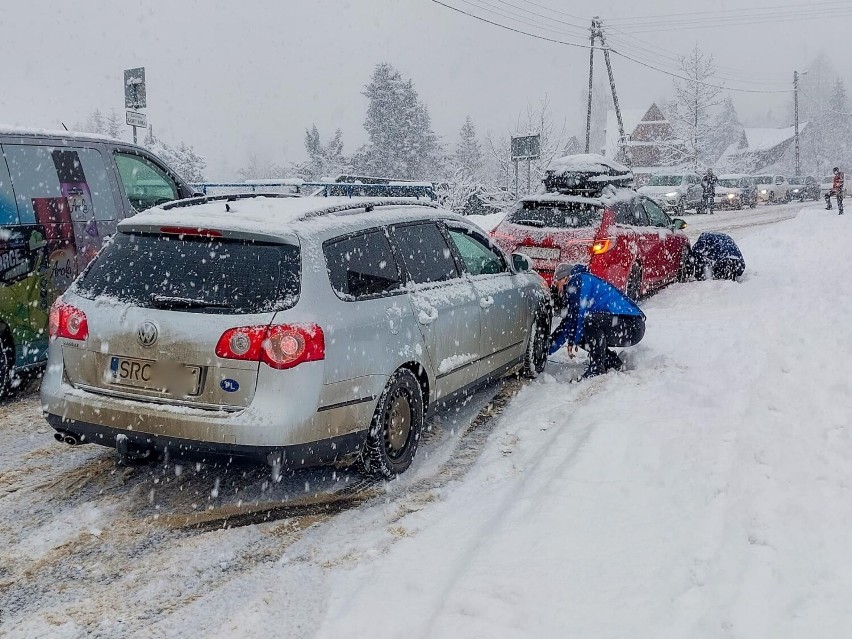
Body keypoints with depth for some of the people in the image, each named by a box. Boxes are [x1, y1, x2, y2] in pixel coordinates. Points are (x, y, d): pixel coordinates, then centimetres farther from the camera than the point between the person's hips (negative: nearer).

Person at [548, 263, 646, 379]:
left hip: (633, 324, -10)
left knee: (591, 320, -31)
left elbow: (579, 313, -17)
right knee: (580, 335, 10)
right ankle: (615, 365, 13)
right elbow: (567, 324, 22)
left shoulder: (581, 280, -7)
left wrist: (572, 341, -8)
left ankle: (597, 369, -19)